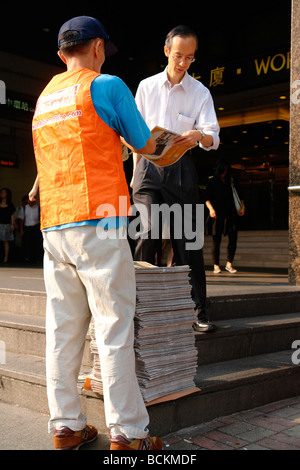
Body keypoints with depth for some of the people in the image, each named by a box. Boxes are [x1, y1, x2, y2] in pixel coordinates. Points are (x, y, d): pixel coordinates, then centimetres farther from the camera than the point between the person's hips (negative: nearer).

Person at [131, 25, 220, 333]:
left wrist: (199, 136, -26)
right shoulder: (146, 87, 10)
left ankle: (198, 310, 4)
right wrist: (136, 171, 8)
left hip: (180, 168, 0)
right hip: (148, 165, 1)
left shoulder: (200, 93, 6)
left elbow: (213, 138, -3)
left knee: (186, 239, -2)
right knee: (148, 233, -14)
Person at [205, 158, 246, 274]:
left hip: (230, 214, 3)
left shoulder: (231, 181, 14)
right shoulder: (212, 182, 4)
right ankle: (216, 266, 9)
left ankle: (229, 264, 6)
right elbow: (207, 198, -3)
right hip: (217, 215, -3)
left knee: (233, 238, -6)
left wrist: (243, 206, 3)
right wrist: (211, 209, -21)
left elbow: (239, 195, 18)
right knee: (216, 240, -1)